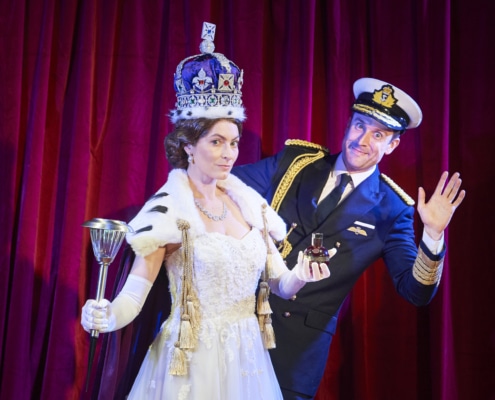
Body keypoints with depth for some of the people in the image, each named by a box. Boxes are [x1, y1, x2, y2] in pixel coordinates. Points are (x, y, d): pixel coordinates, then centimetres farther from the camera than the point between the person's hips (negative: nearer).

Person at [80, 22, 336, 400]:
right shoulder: (168, 208, -12)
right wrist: (105, 318, -36)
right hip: (193, 362, -5)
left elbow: (279, 282, 8)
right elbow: (134, 294, -16)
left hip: (248, 359, 6)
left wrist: (300, 276, -13)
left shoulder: (248, 201, 4)